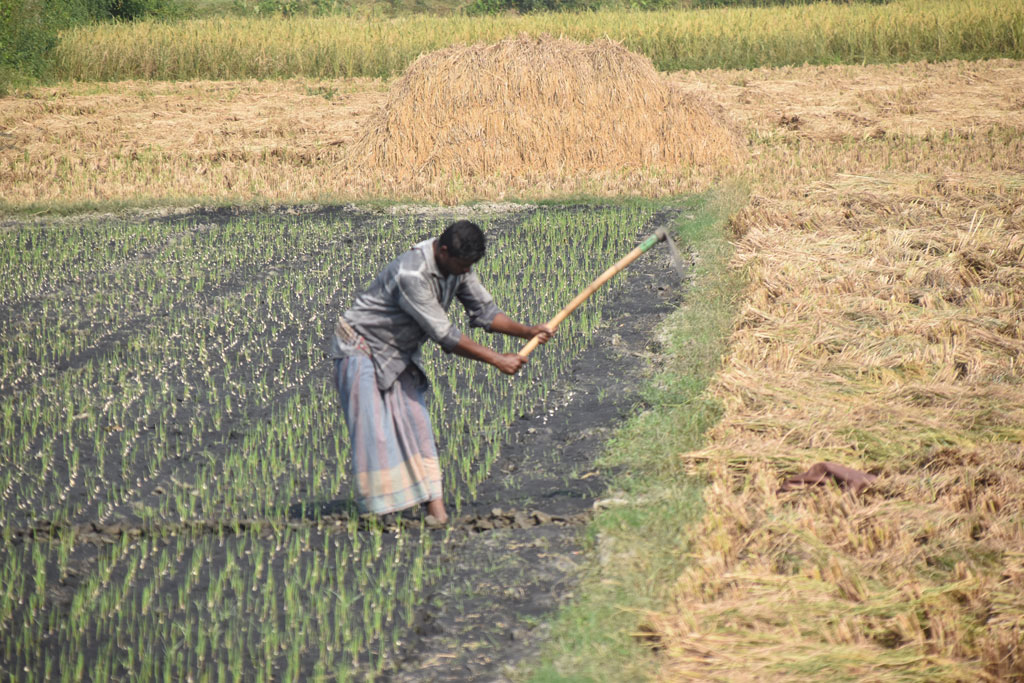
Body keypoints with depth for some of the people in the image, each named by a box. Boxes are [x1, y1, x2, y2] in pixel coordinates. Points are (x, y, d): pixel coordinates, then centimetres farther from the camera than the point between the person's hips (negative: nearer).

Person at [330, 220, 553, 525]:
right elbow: (444, 336, -30)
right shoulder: (411, 274, -33)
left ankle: (435, 508, -2)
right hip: (361, 348, -8)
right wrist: (497, 360, -25)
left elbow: (483, 311, 1)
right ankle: (375, 515, -9)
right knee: (373, 431, -12)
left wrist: (527, 331, -15)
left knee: (416, 425, 1)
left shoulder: (458, 267, -6)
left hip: (399, 354, 8)